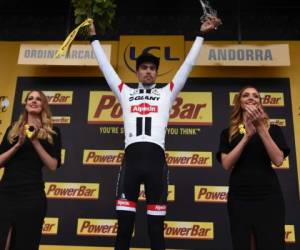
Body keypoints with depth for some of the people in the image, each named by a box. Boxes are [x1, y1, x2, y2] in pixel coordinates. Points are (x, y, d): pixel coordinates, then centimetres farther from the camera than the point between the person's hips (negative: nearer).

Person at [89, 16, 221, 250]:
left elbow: (187, 65, 19)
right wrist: (94, 37, 31)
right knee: (124, 224, 0)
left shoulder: (166, 93, 18)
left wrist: (201, 34, 21)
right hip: (131, 158, 1)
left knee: (156, 227, 3)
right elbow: (105, 65, 25)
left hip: (156, 159, -1)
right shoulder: (126, 93, 21)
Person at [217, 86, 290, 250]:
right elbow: (226, 164, -5)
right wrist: (247, 136, -14)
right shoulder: (228, 133, 9)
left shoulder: (273, 129, 8)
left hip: (269, 197, 0)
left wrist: (260, 128, -13)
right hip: (239, 198, 1)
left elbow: (278, 160, -7)